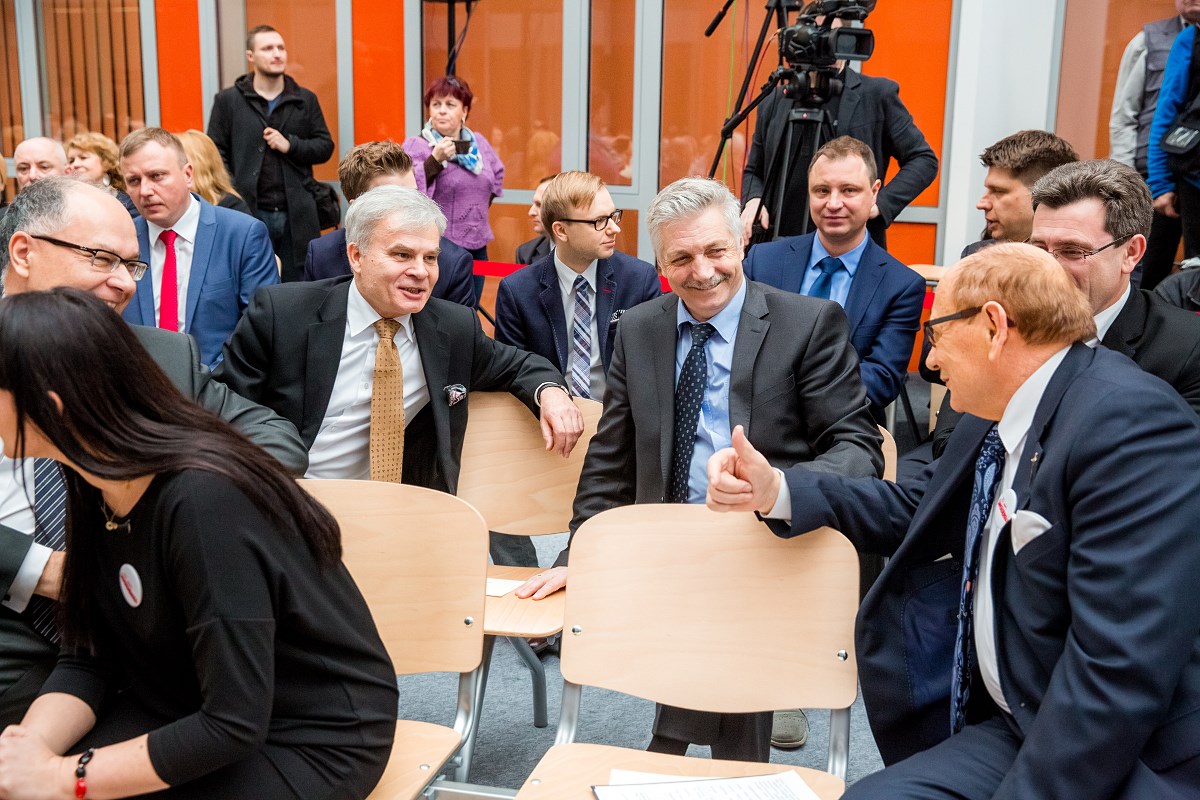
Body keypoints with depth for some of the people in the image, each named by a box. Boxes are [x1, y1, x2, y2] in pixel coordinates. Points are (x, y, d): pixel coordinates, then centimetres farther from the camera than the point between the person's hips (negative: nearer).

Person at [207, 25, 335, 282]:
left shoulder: (306, 100, 11)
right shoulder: (227, 100, 5)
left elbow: (325, 147, 10)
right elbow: (216, 153, 2)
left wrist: (290, 145, -8)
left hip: (297, 214, 2)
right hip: (249, 212, -2)